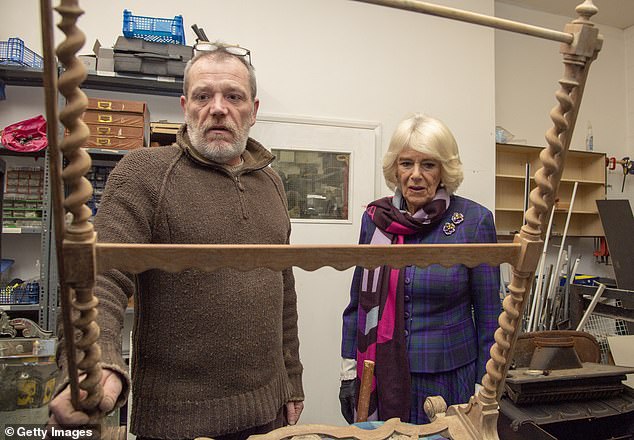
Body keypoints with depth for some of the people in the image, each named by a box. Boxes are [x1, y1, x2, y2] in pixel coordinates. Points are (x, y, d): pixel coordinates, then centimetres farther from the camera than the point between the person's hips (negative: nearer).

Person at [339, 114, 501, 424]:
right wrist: (348, 372, 5)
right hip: (379, 380, 3)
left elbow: (489, 315, -5)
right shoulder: (375, 217, -2)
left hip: (447, 381, -2)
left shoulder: (473, 221, -11)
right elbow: (358, 302, 6)